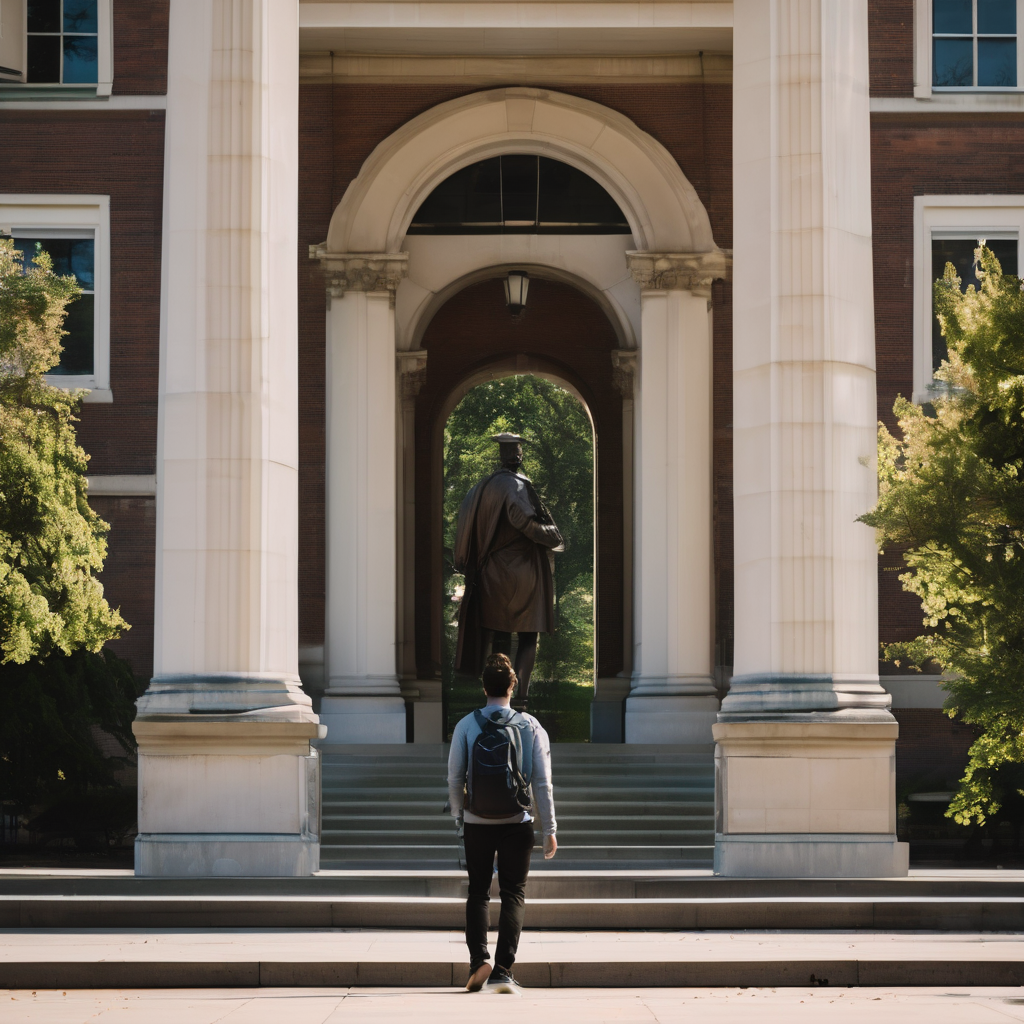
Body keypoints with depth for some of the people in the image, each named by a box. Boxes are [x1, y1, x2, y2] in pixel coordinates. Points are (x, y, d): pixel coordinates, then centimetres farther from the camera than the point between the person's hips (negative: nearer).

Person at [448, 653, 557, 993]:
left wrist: (458, 814, 16)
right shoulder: (531, 726, -1)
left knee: (478, 892, 13)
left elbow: (455, 777, 0)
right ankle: (503, 971, -5)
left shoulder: (466, 725, -1)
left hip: (477, 822, 1)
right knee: (513, 895, 4)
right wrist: (549, 829, 3)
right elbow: (542, 782, -2)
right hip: (517, 822, -1)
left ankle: (478, 958, -6)